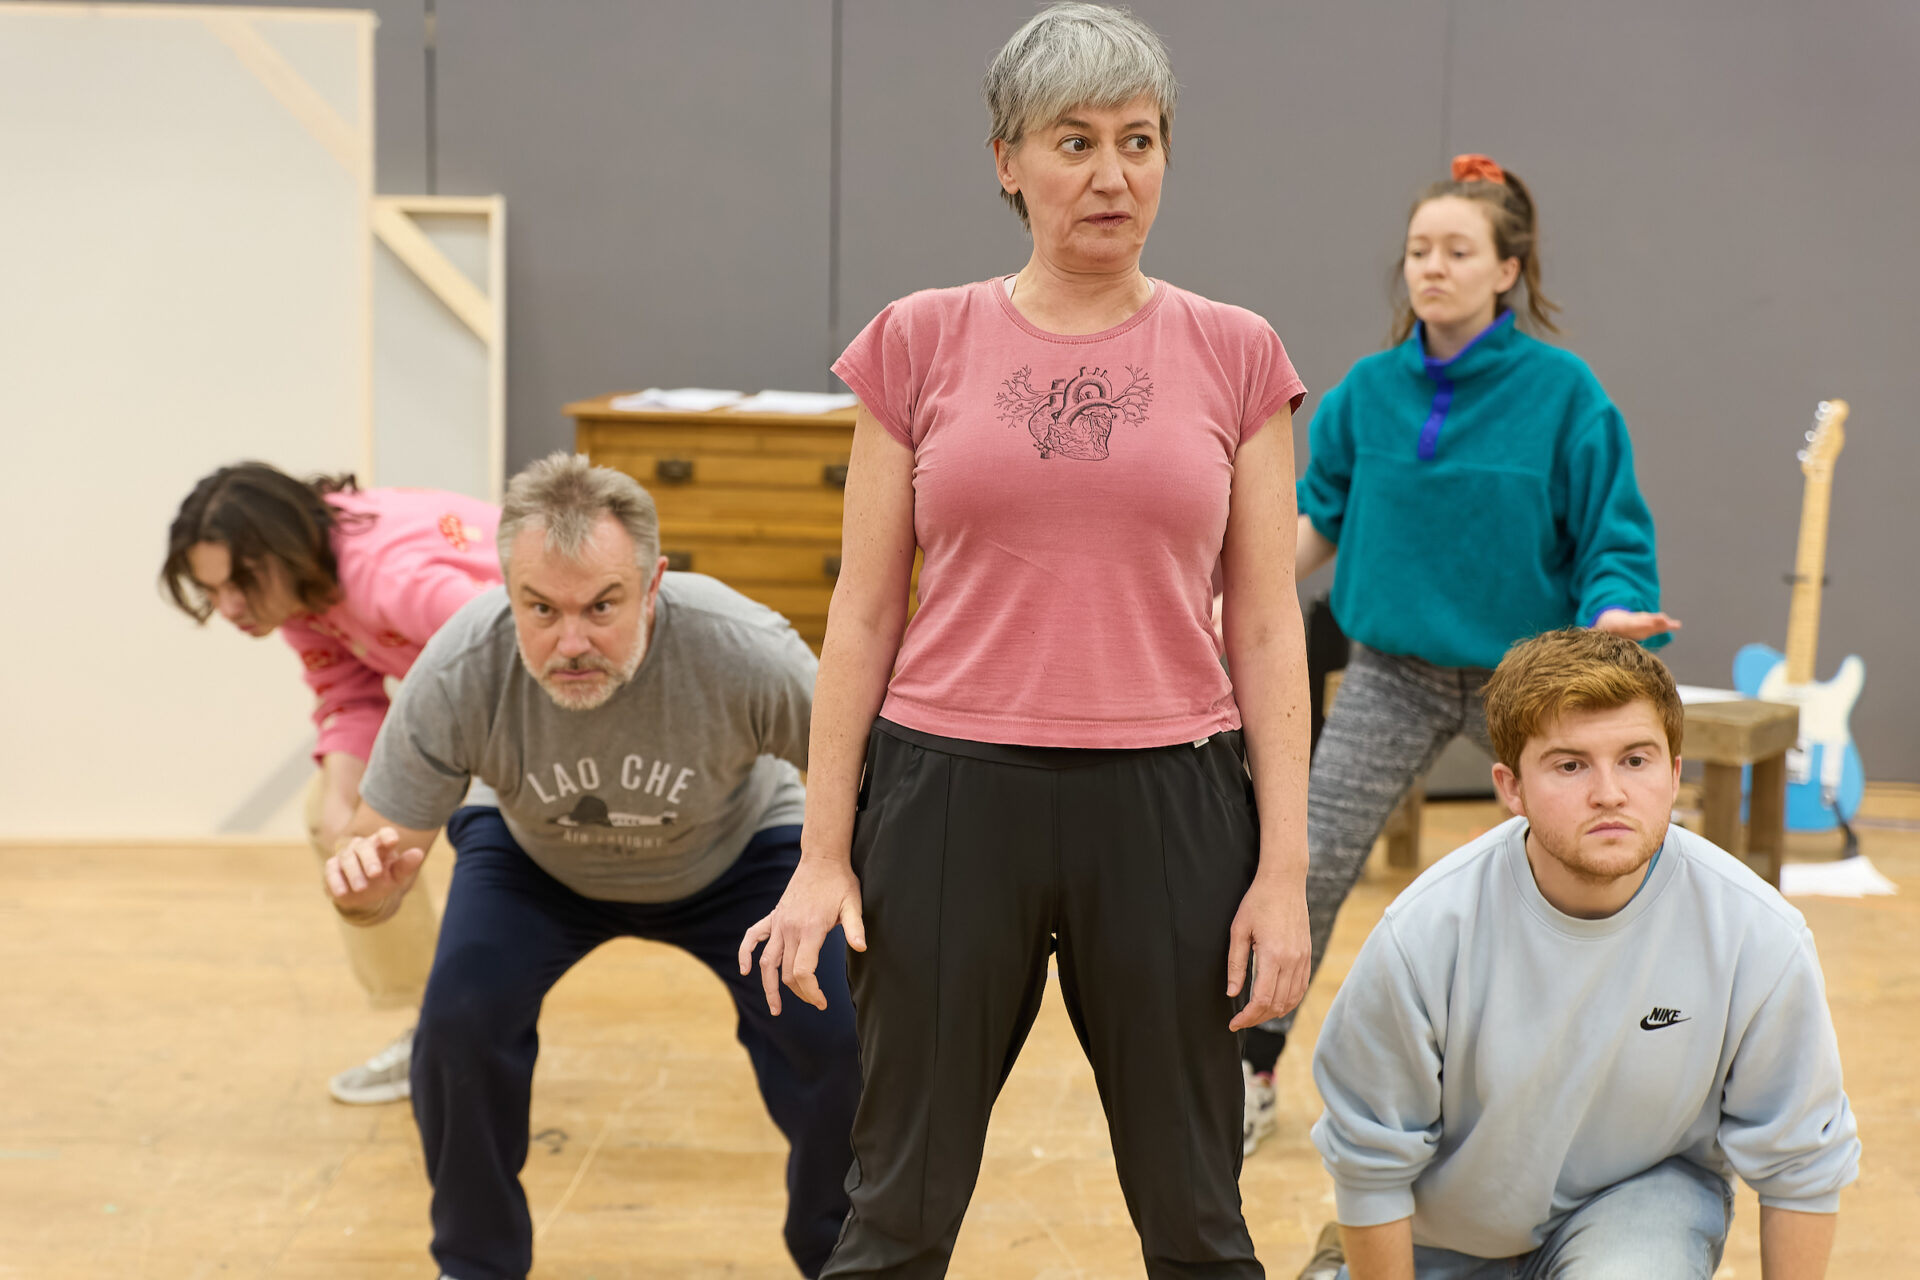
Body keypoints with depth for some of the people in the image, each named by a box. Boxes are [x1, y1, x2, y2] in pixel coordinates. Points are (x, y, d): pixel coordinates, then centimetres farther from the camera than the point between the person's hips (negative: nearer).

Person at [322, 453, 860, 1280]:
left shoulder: (746, 653, -41)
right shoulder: (457, 676, -35)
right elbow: (378, 868, -25)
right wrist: (364, 884, -50)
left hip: (735, 851, -1)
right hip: (534, 858, 1)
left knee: (830, 1032, -20)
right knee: (461, 1018, -21)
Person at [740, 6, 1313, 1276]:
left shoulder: (1234, 355, 4)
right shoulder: (922, 342, 3)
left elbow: (1267, 625, 3)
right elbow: (864, 613, 4)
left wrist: (1285, 869, -3)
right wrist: (822, 854, 0)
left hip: (1166, 805, 1)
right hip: (950, 795, 0)